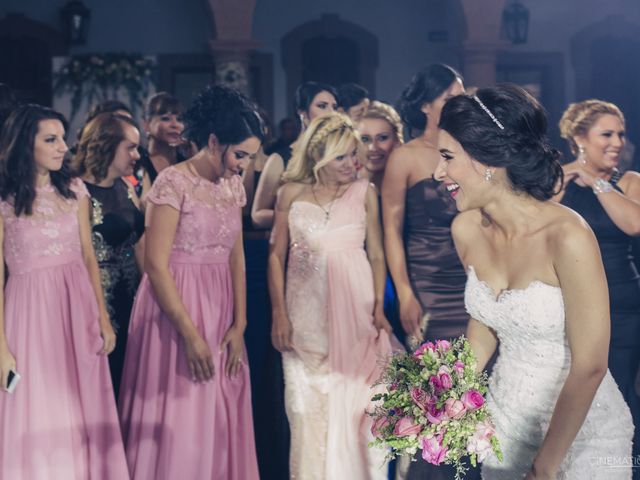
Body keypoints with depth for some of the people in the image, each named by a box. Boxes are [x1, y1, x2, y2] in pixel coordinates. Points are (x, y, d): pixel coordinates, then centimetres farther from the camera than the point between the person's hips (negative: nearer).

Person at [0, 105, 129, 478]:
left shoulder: (75, 190, 4)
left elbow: (88, 257, 9)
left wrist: (104, 318, 7)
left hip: (78, 305, 4)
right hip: (32, 309, -3)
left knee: (84, 416, 11)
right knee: (38, 421, 5)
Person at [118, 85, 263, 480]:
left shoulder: (233, 185, 7)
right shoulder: (173, 183, -14)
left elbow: (237, 256, 9)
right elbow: (156, 265, -17)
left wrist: (239, 325, 1)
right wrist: (191, 335, -17)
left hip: (221, 308, 7)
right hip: (176, 307, -6)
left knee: (223, 417, 11)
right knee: (177, 420, 0)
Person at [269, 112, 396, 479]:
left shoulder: (364, 192, 3)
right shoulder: (293, 193, 3)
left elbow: (377, 253, 4)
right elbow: (277, 255, 4)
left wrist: (380, 307, -4)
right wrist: (279, 313, -2)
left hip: (356, 310, 0)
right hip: (306, 313, 1)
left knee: (356, 403, 2)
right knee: (309, 408, 5)